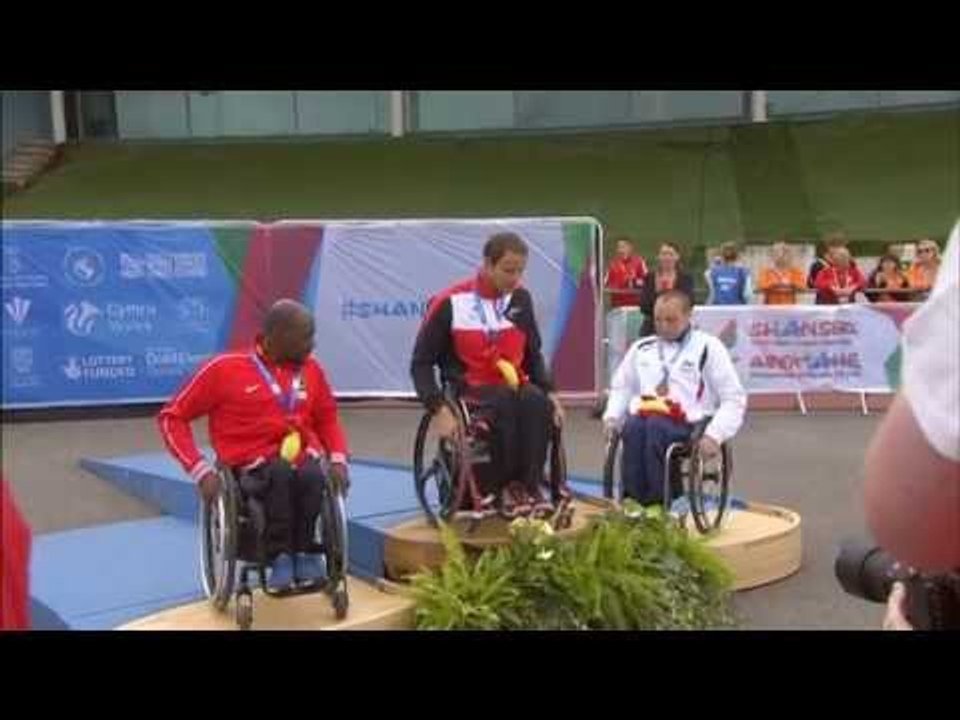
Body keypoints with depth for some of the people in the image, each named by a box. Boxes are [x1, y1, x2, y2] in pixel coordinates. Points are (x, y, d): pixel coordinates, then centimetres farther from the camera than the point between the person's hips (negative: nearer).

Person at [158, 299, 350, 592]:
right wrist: (201, 470, -10)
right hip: (253, 469, -2)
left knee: (312, 476, -33)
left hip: (303, 460, 3)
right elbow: (172, 417, 1)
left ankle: (303, 551, -15)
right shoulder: (225, 369, -3)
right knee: (280, 473, -37)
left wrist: (338, 459, 2)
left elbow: (327, 419, 22)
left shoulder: (310, 369, 9)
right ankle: (280, 556, -22)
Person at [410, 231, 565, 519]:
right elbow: (421, 363, -5)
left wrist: (549, 392, 1)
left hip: (514, 386, 4)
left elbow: (533, 355, 17)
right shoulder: (451, 302, -9)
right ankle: (506, 487, -20)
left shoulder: (521, 298, 5)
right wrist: (439, 409, -17)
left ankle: (531, 487, -23)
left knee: (538, 402, -31)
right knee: (506, 403, -36)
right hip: (470, 391, -4)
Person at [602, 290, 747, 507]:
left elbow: (734, 399, 5)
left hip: (686, 424, -3)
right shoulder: (641, 348, 23)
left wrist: (714, 435, -10)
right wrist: (611, 416, 7)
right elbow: (621, 387, 28)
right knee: (633, 426, -34)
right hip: (642, 418, 3)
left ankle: (656, 504, -33)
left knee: (655, 427, -37)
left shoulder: (708, 347, 9)